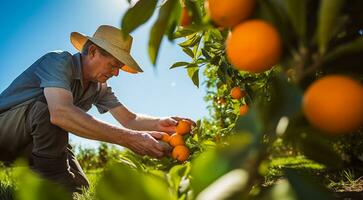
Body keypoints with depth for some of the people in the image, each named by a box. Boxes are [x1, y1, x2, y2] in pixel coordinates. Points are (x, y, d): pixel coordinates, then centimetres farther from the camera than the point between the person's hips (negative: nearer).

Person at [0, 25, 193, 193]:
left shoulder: (100, 87, -3)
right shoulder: (59, 61, -27)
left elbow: (129, 119, -6)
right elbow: (61, 113, -45)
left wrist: (158, 123, -30)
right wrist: (128, 139, -49)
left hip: (36, 139, 7)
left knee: (77, 186, -4)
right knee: (49, 107, -35)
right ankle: (53, 185, -22)